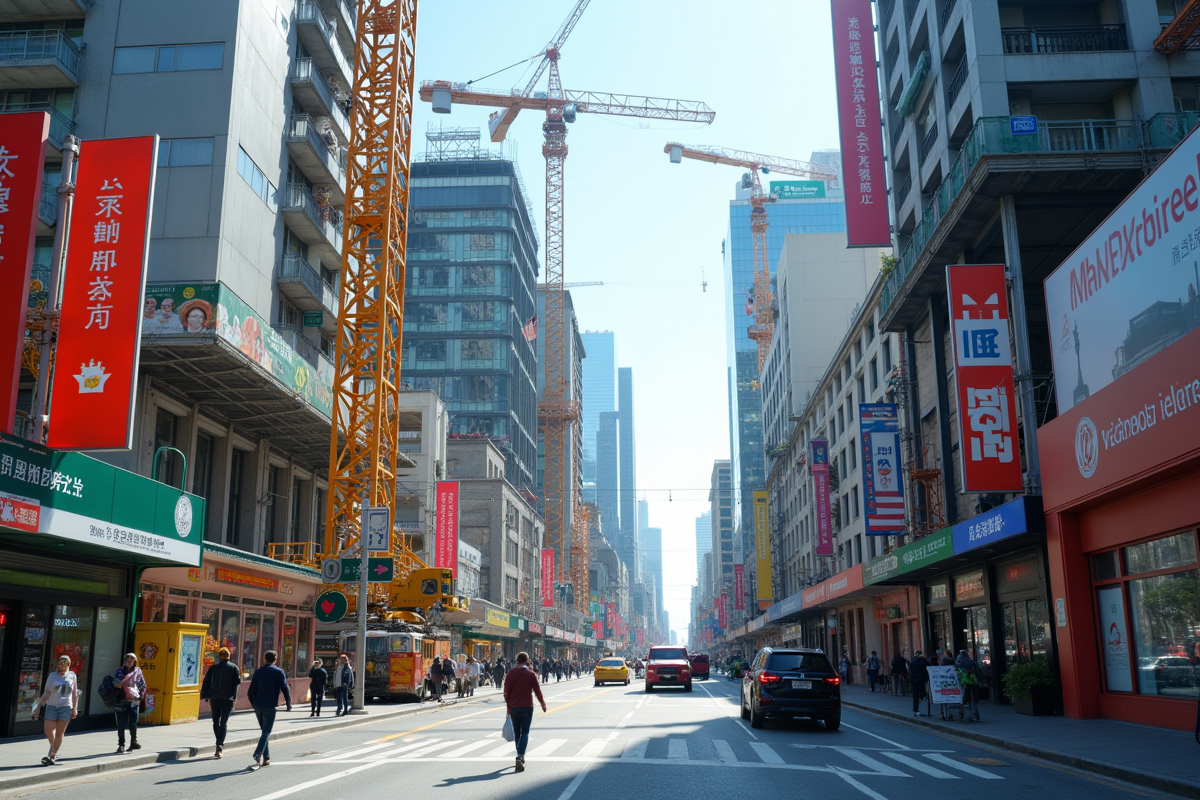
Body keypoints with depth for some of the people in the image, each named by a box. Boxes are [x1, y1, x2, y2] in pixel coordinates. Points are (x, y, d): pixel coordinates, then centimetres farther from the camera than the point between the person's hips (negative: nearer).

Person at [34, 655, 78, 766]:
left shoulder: (72, 676, 7)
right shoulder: (52, 675, 5)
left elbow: (75, 694, 11)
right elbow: (46, 693, 6)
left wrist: (75, 709, 5)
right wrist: (38, 706, -1)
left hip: (66, 707, 0)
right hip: (52, 706, 0)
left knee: (59, 732, -2)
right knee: (48, 729, -11)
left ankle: (52, 756, 8)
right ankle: (53, 747, 19)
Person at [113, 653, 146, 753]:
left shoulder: (138, 671, 7)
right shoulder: (120, 671, 3)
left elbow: (143, 685, 11)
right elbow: (116, 684, -1)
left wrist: (141, 696, 1)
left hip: (134, 701, 1)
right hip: (122, 701, -1)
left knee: (133, 724, 6)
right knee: (121, 724, 0)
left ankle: (133, 743, 23)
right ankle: (121, 745, 9)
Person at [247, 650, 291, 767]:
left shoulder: (258, 672, 8)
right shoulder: (279, 672, -1)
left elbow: (251, 692, 7)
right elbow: (285, 689, -8)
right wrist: (289, 705, 1)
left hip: (258, 706, 4)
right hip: (270, 707, -4)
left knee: (265, 731, 15)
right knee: (266, 732, -4)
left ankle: (266, 758, 16)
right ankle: (258, 753, -26)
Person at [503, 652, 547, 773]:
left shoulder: (510, 674, 3)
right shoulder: (531, 674, -4)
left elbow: (506, 692, 4)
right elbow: (537, 690, -1)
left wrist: (508, 706, 15)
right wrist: (543, 703, 14)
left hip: (513, 707, 3)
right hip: (527, 706, -2)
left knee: (517, 733, 16)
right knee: (524, 733, -2)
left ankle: (520, 757, 25)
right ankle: (520, 757, -20)